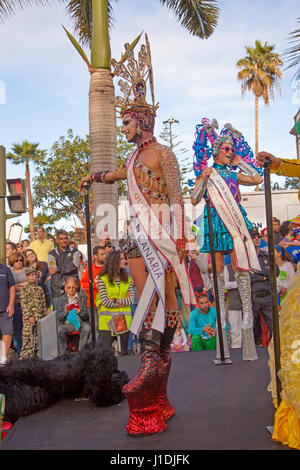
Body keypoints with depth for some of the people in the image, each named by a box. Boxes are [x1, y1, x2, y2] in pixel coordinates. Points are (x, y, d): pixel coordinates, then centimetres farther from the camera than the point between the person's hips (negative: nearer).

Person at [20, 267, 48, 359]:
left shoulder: (40, 289, 12)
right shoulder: (24, 289, 1)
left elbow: (44, 303, 15)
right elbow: (23, 304, -6)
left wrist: (45, 316, 10)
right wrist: (29, 316, -14)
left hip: (39, 317, 4)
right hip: (28, 317, -4)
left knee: (38, 336, 7)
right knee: (27, 336, -6)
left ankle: (37, 353, 15)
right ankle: (25, 355, 0)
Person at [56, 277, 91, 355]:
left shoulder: (82, 297, 11)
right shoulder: (60, 299, 12)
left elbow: (86, 315, 5)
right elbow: (58, 318, 4)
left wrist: (79, 312, -18)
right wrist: (65, 312, -16)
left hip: (80, 322, 0)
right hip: (67, 324, 0)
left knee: (87, 328, -32)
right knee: (59, 330, -32)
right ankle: (63, 353, -18)